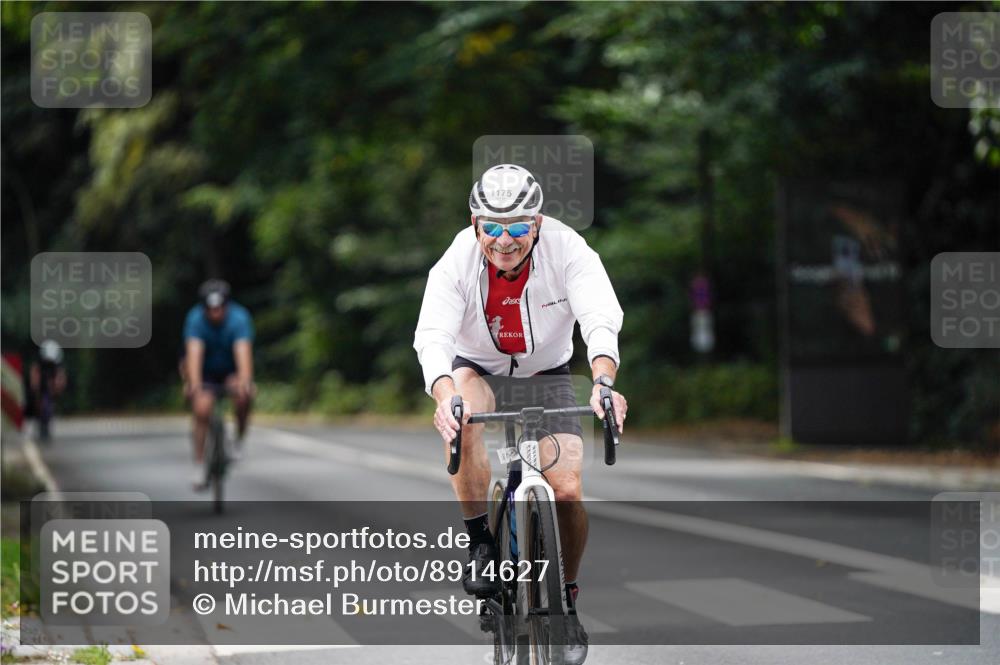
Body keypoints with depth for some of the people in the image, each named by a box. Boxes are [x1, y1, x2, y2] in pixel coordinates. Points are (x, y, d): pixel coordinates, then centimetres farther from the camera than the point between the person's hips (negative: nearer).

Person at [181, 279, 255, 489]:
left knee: (244, 396, -30)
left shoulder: (239, 318, -27)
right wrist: (193, 384, -53)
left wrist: (244, 382, -56)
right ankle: (199, 467, -9)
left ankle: (239, 440, -6)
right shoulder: (196, 319, -26)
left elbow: (243, 352, -39)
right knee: (201, 410, -21)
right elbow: (194, 353, -37)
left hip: (232, 372, 0)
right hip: (205, 372, 0)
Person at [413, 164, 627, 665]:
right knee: (462, 411, -36)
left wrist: (603, 381, -57)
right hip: (479, 372, 0)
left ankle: (566, 601, 9)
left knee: (566, 491, -16)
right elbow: (432, 335, -36)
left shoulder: (567, 251, -24)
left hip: (546, 376, 0)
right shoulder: (457, 262, -24)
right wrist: (445, 395, -57)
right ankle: (482, 546, -22)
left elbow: (601, 319, -37)